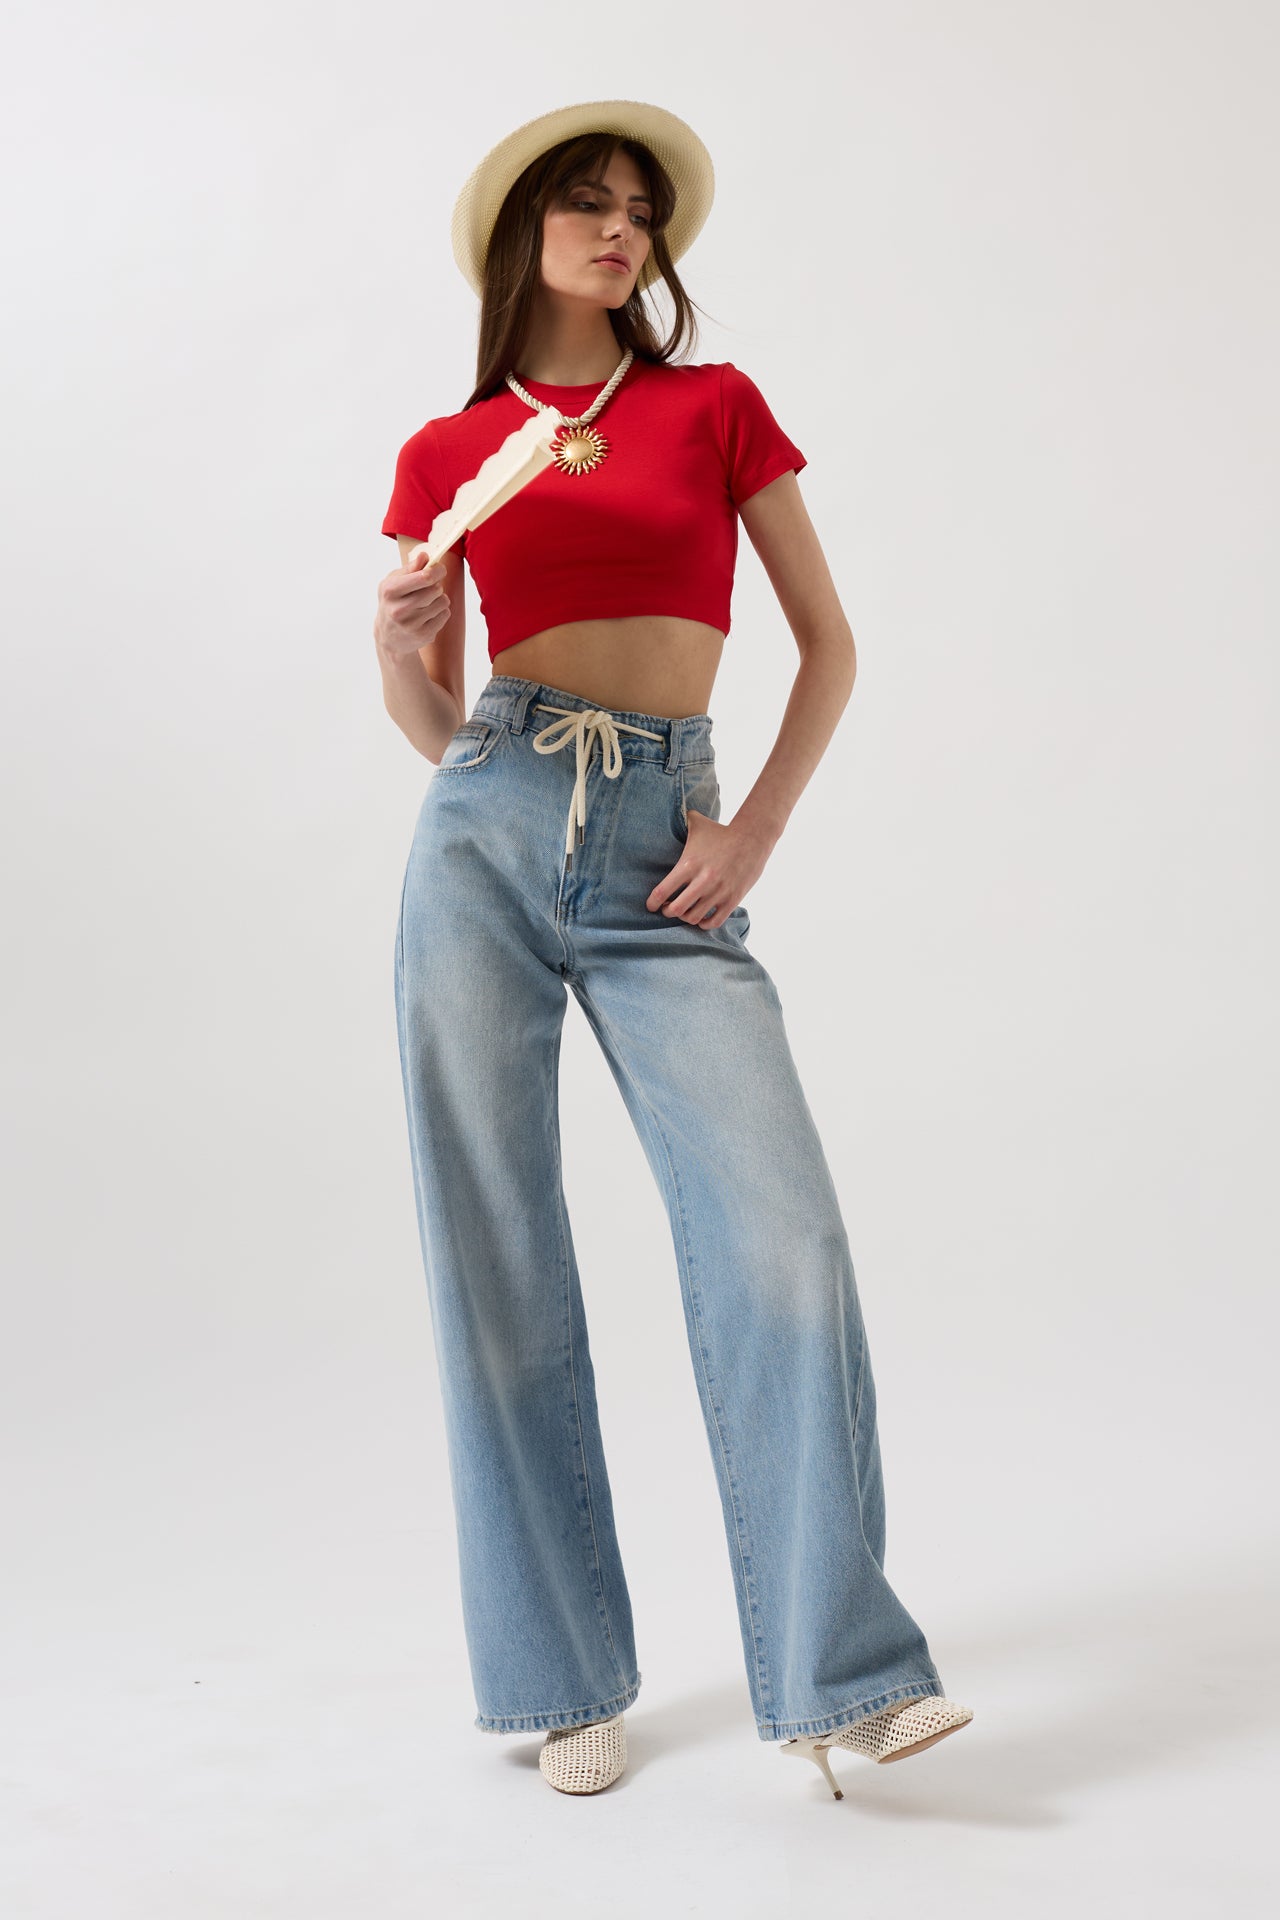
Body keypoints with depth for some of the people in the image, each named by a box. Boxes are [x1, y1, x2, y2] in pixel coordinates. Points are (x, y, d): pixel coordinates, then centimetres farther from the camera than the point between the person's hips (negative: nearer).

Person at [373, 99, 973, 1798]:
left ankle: (840, 1674, -4)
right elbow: (435, 726, 14)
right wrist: (401, 645, -8)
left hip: (662, 854, -1)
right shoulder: (446, 455, 13)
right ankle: (568, 1677, 13)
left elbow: (829, 645, 11)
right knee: (495, 1260, 0)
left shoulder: (715, 404, 12)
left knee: (778, 1230, -15)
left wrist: (756, 831, -2)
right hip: (487, 834, 1)